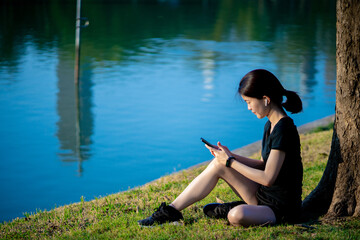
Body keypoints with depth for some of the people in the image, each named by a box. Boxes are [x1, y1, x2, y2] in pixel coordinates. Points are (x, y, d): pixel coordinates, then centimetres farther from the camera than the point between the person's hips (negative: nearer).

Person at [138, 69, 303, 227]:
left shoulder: (283, 129, -22)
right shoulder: (271, 125, 8)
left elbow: (268, 178, -23)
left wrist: (230, 162, -13)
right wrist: (230, 156, 3)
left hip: (282, 209, -9)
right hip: (263, 195, 9)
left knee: (237, 216, -38)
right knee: (217, 164, -3)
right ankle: (171, 210, 0)